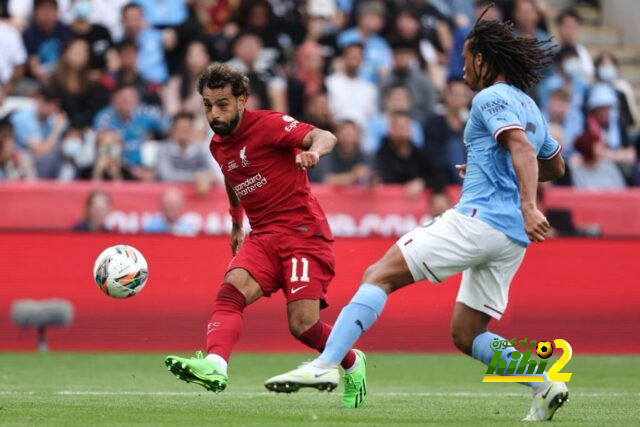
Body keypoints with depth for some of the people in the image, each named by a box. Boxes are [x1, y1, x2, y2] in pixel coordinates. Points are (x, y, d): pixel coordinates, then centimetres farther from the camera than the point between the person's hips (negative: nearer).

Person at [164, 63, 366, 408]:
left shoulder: (268, 124, -9)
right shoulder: (218, 146, 14)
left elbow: (325, 137, -22)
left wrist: (314, 150, -44)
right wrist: (237, 225, 40)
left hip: (303, 231, -6)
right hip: (263, 235, 6)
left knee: (303, 325, -14)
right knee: (231, 291, -23)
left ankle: (353, 364, 16)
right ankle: (214, 366, -44)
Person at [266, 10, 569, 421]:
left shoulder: (491, 98, -3)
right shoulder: (530, 107, 23)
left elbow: (523, 148, -20)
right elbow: (556, 165, 38)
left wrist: (528, 206, -33)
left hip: (478, 218, -9)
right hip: (512, 237, 9)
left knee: (380, 275, -10)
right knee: (466, 334, 14)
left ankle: (326, 364, -24)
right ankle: (545, 385, -2)